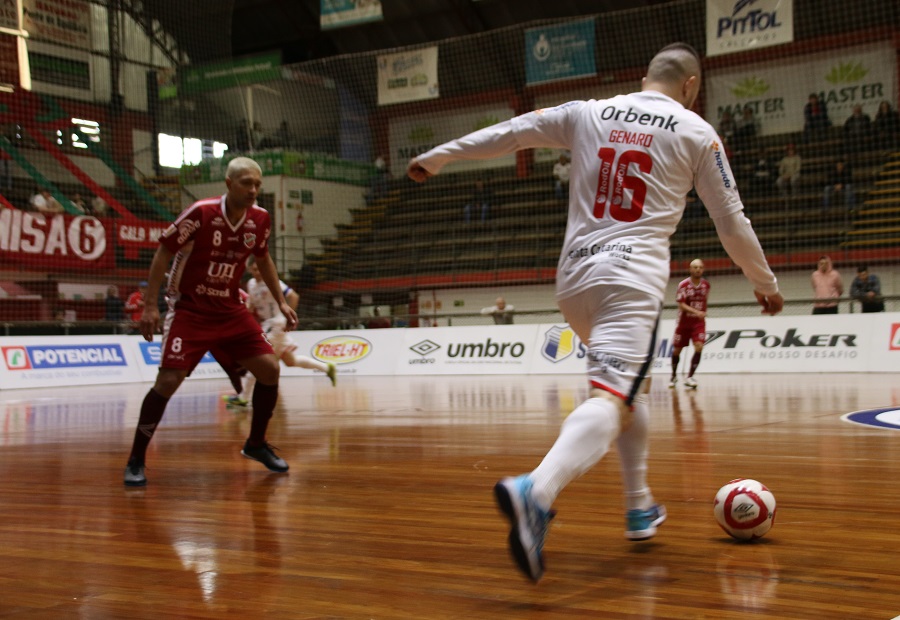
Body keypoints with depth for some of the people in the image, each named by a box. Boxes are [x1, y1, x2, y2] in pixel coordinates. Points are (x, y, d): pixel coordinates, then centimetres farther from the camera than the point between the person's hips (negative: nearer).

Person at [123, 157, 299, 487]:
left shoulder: (260, 219, -3)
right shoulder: (200, 213, -19)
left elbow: (263, 258, 16)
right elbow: (163, 252, -11)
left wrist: (281, 301, 13)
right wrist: (150, 305, -15)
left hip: (231, 311, 5)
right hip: (190, 310, -5)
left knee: (270, 369, -3)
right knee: (168, 380, -16)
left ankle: (256, 443, 18)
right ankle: (135, 461, 0)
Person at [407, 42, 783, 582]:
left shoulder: (588, 113, 14)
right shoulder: (695, 131, 6)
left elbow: (507, 133, 18)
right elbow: (732, 222, 10)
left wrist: (435, 158, 29)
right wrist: (767, 285, 23)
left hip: (575, 276, 6)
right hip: (634, 278, -5)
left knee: (630, 383, 26)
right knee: (611, 399, -19)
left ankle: (640, 508, 28)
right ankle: (536, 492, -46)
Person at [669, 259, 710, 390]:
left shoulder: (706, 284, -1)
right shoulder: (683, 284, -14)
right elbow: (681, 304, -20)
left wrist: (703, 313, 7)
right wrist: (696, 312, -32)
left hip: (699, 322, 2)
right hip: (683, 322, -2)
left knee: (699, 347, -19)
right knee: (676, 350, 8)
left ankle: (690, 377, -15)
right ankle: (673, 376, 30)